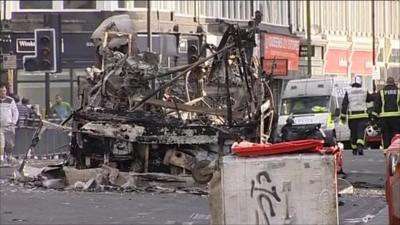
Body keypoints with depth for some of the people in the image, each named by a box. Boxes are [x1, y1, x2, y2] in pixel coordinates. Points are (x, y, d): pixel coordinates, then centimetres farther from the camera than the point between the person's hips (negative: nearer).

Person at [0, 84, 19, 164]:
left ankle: (9, 157, 18)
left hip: (10, 126, 1)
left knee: (10, 144, 2)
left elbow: (15, 112, 10)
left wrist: (13, 122, -1)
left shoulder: (10, 100, 6)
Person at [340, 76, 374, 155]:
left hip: (352, 116, 1)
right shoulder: (364, 91, 2)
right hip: (362, 115, -1)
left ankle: (354, 149, 17)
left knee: (353, 133, 10)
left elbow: (344, 105, -1)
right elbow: (371, 98, 15)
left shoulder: (348, 92, 1)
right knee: (361, 132, -5)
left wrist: (343, 116, 1)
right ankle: (360, 146, -25)